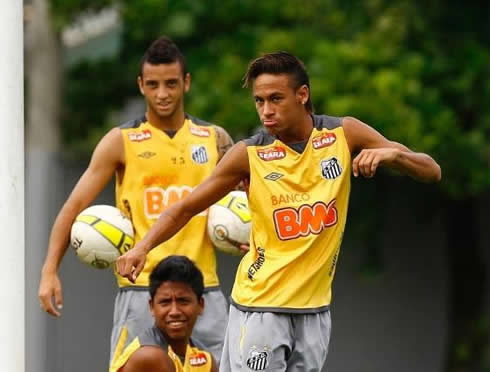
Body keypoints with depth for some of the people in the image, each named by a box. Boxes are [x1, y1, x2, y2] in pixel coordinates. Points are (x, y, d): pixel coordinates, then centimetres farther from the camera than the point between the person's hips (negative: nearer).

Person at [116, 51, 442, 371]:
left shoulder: (344, 134, -3)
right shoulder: (250, 154, -9)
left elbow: (432, 172, -2)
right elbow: (185, 208, -2)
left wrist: (391, 153, -22)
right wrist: (144, 246, -18)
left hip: (315, 308, 3)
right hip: (260, 305, -3)